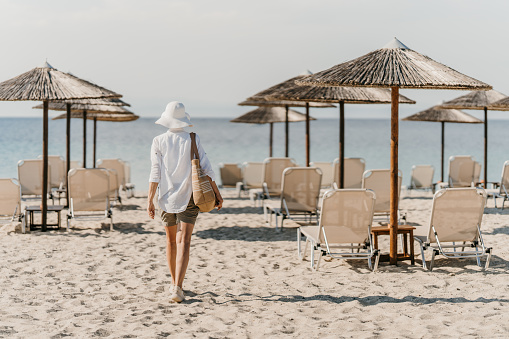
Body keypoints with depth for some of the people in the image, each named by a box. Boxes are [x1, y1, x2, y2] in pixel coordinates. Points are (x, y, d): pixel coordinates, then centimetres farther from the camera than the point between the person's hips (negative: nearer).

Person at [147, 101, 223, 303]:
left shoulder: (159, 141, -1)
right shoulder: (192, 140, -2)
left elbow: (155, 173, -6)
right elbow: (206, 169, -5)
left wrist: (150, 201, -5)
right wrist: (217, 194, 1)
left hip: (167, 198, 2)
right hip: (188, 197, -2)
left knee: (171, 241, 18)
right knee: (183, 242, -8)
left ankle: (174, 284, 29)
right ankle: (177, 288, -21)